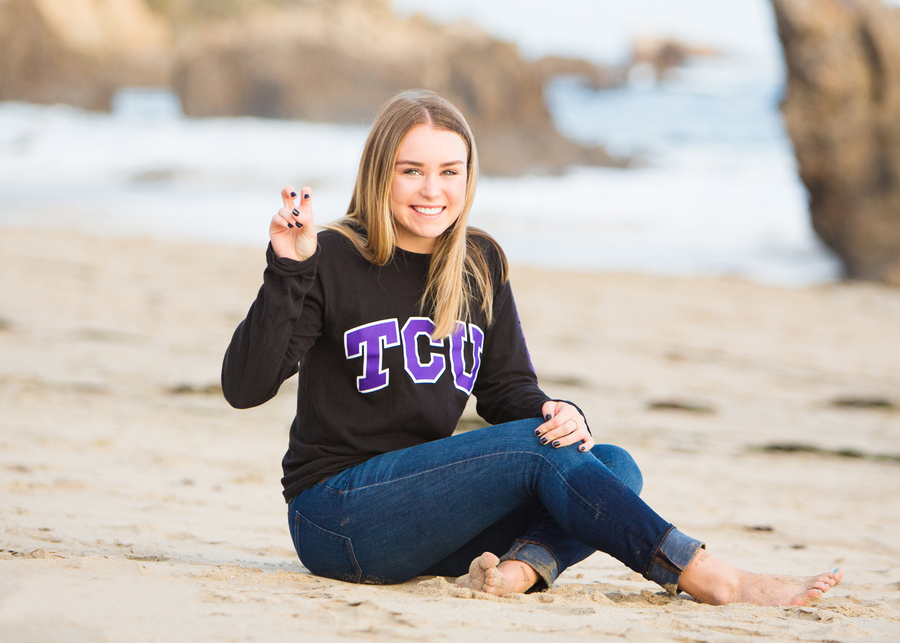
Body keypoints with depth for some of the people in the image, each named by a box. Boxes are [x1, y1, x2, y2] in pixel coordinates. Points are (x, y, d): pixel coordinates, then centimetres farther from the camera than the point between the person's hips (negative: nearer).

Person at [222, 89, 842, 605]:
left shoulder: (480, 264, 9)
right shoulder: (332, 260, -9)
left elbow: (508, 389, 11)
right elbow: (245, 387, -16)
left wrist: (562, 415, -12)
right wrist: (287, 274, -29)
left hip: (426, 503, 7)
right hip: (337, 514, -7)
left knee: (615, 465, -11)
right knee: (542, 449, -24)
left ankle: (521, 565, -37)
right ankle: (711, 579, -26)